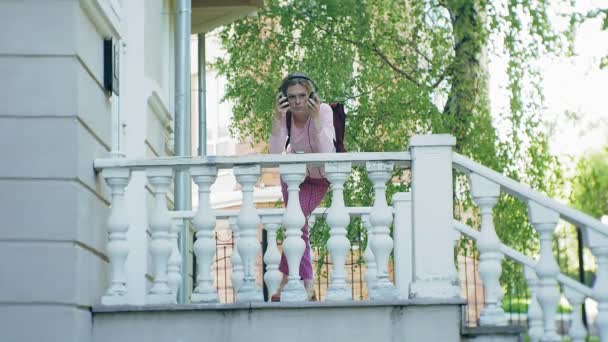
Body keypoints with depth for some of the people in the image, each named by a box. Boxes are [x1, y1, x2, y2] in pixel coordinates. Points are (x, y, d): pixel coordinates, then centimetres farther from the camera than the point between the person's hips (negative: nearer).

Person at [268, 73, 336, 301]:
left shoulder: (323, 111, -28)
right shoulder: (284, 115, -20)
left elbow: (326, 153, -38)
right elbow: (275, 154, -32)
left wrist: (316, 119, -43)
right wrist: (277, 120, -40)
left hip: (318, 176, -3)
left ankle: (286, 279, -6)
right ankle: (307, 285, 9)